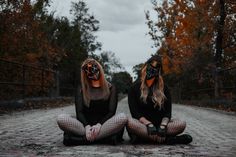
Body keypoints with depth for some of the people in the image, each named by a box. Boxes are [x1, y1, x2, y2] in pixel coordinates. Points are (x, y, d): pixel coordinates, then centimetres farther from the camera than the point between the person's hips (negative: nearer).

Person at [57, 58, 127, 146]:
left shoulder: (110, 88, 13)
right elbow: (79, 112, 4)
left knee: (123, 117, -31)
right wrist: (87, 126, -17)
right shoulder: (82, 90, 15)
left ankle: (82, 138, -29)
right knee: (61, 119, -26)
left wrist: (99, 125, -18)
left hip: (104, 125, 0)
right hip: (85, 126, 1)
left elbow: (111, 112, 1)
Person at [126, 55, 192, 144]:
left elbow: (167, 112, 2)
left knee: (181, 124, -24)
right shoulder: (135, 88, 6)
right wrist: (149, 124, -23)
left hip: (159, 123, 2)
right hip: (142, 124, -2)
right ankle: (167, 139, -35)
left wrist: (163, 126, -20)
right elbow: (135, 112, -6)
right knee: (130, 123, -36)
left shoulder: (163, 88, 12)